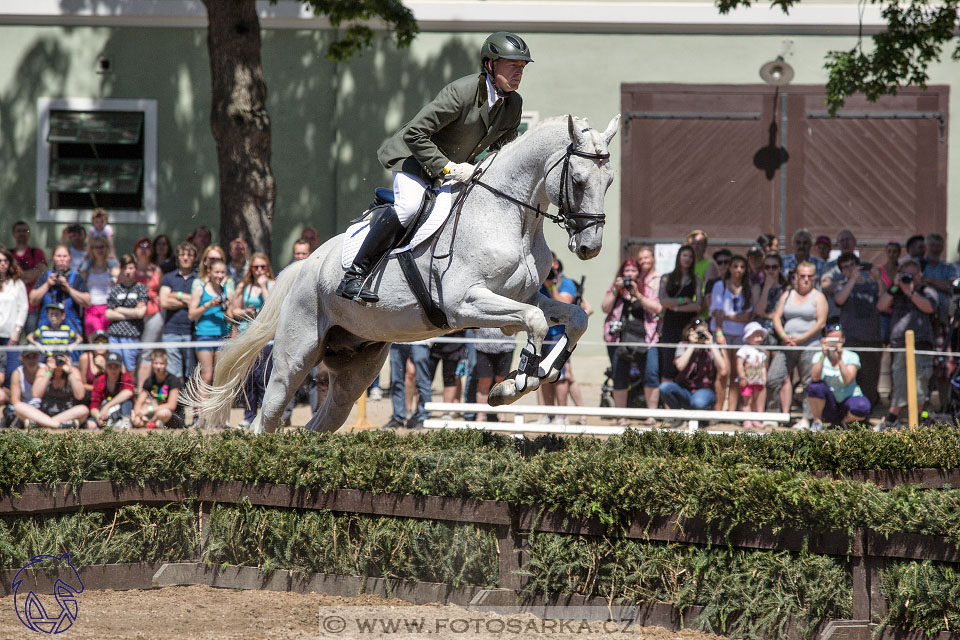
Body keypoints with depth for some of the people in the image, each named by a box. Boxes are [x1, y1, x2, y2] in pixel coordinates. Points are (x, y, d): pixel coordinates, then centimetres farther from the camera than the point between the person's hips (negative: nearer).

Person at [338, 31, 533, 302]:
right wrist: (445, 167, -28)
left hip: (458, 167, 8)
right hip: (416, 158, -8)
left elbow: (504, 147, 13)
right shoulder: (461, 92, -27)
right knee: (409, 205, -31)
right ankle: (355, 275, -27)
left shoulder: (514, 103, -5)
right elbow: (414, 133, -27)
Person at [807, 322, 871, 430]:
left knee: (862, 407, -34)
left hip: (848, 399, -1)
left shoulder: (851, 356, -7)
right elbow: (815, 378, -24)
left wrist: (840, 359, -34)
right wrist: (823, 356, -32)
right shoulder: (818, 356, -4)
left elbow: (847, 380, -24)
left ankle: (844, 421, 1)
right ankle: (817, 421, -7)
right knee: (815, 386, -30)